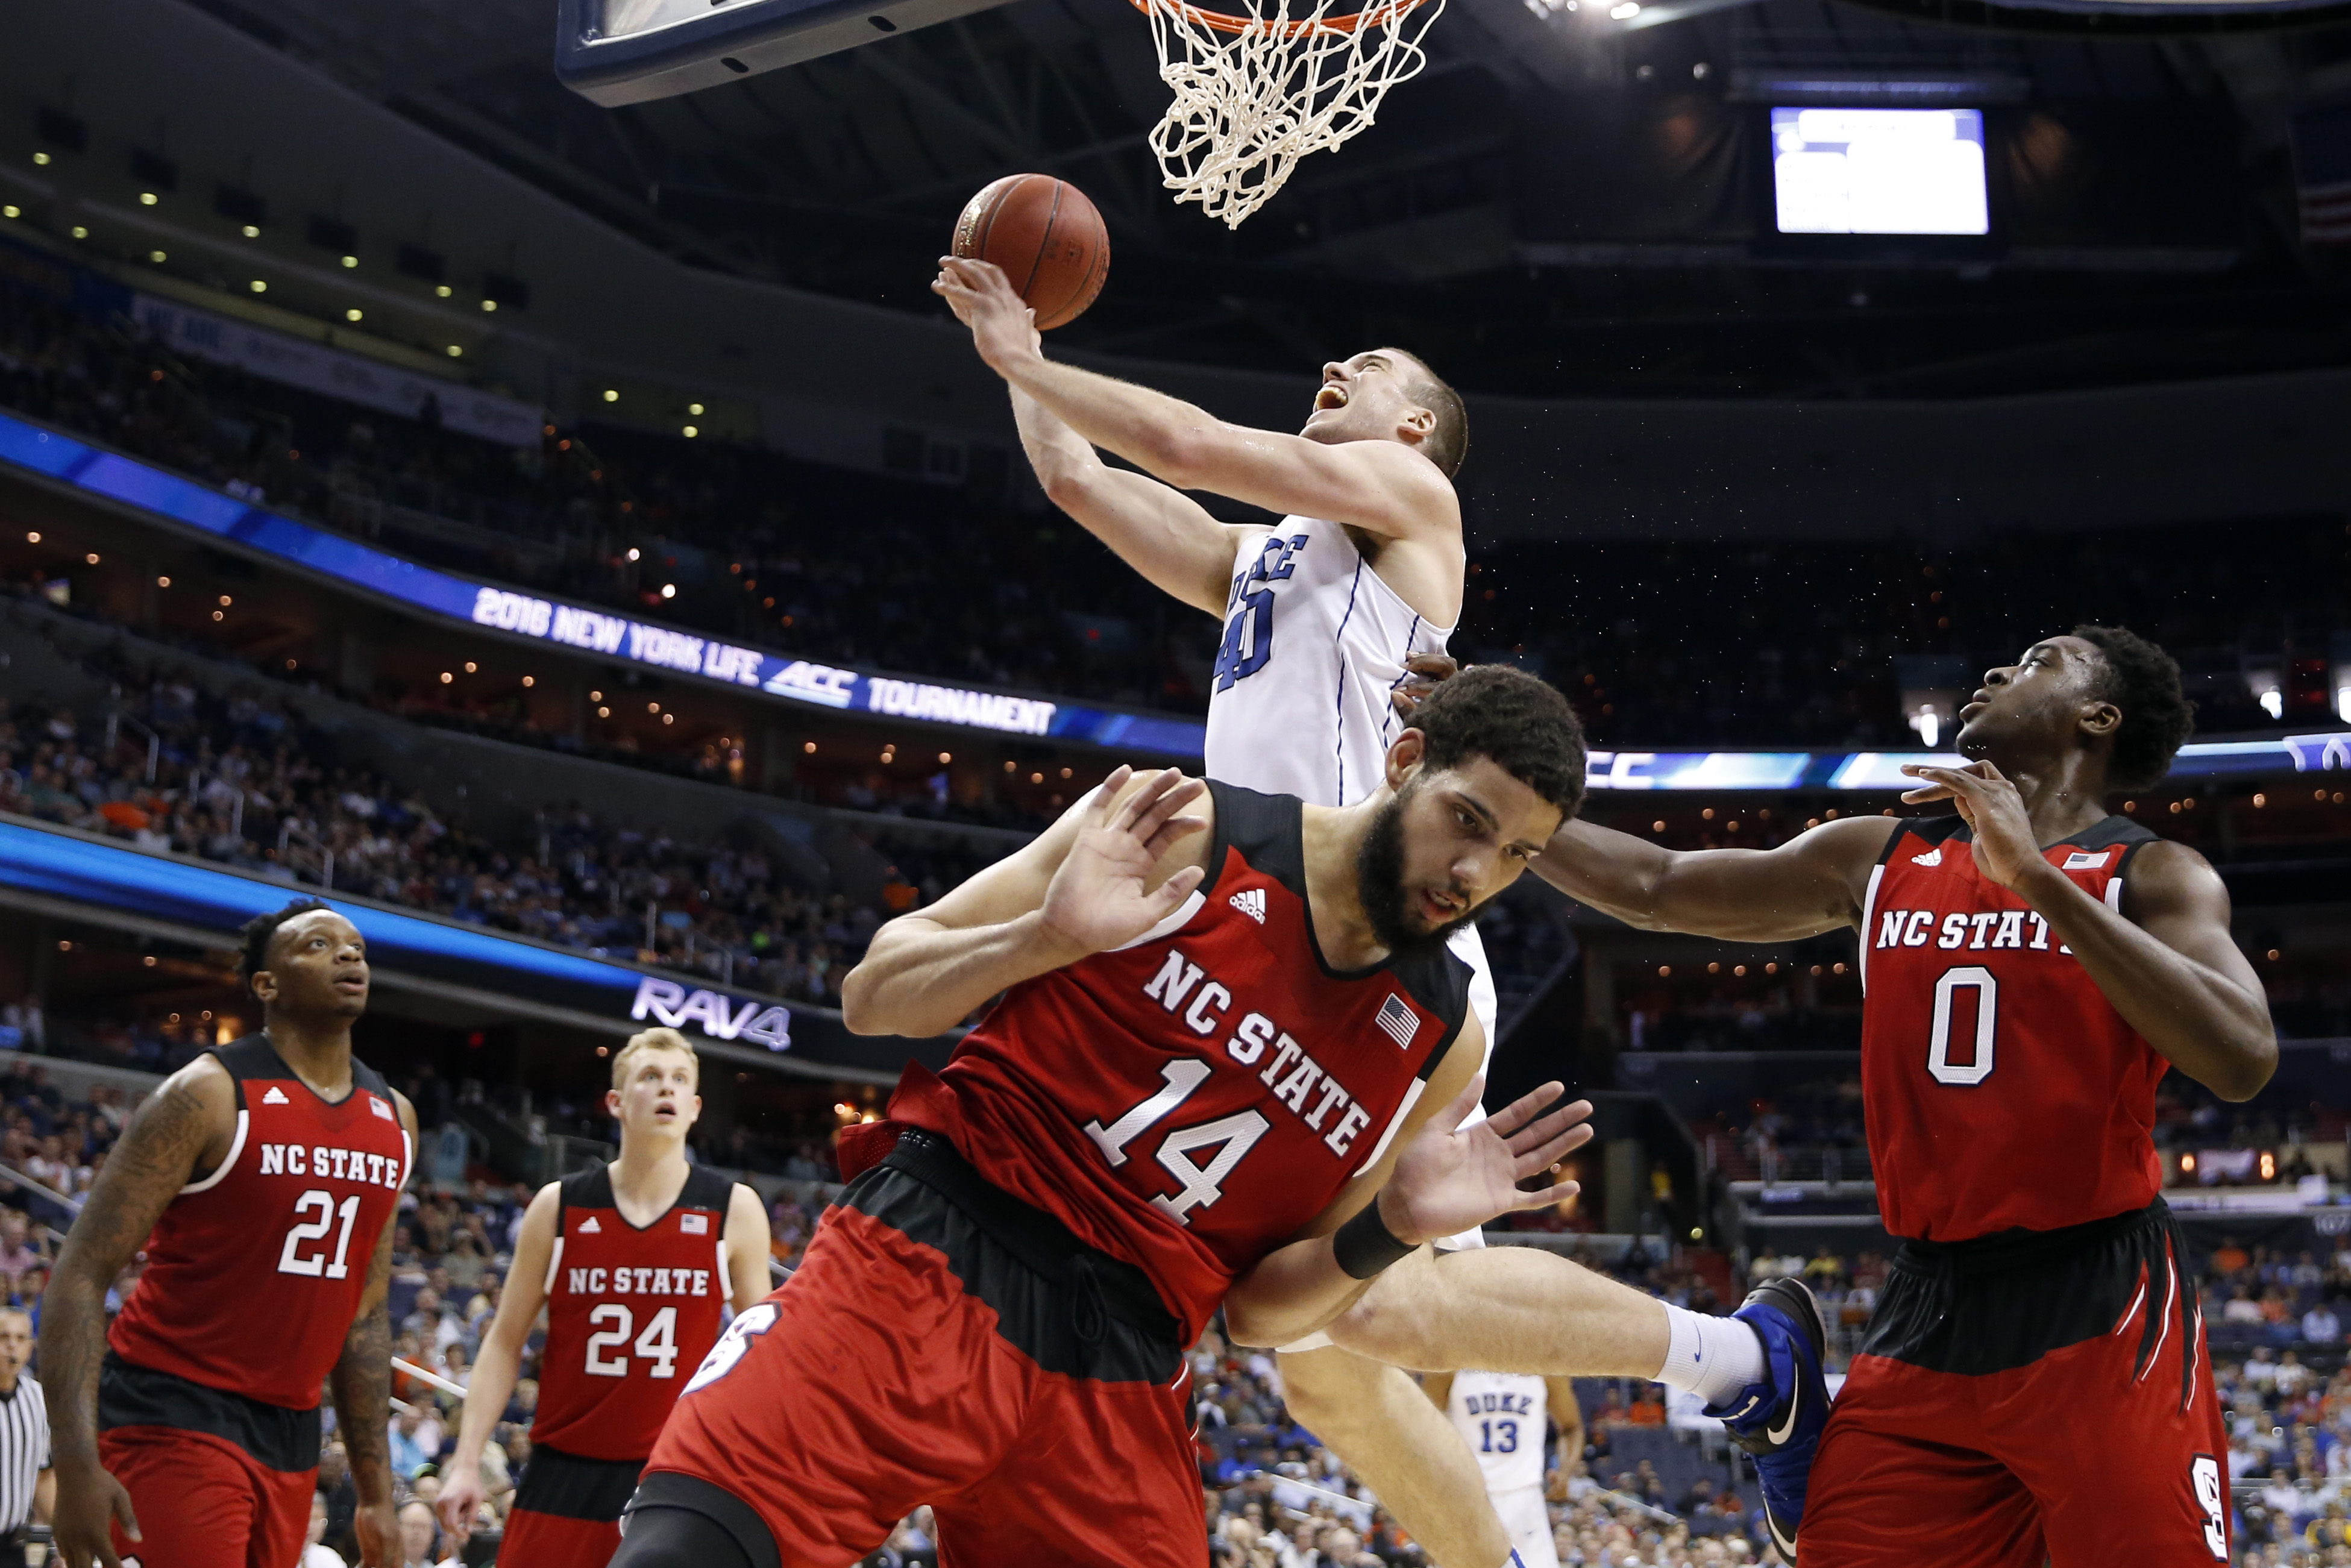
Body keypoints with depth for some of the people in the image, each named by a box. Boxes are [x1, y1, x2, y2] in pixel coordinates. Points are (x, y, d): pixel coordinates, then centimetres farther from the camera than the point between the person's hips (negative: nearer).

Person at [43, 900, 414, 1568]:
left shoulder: (394, 1119, 10)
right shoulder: (209, 1097, -10)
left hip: (289, 1433, 7)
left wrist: (375, 1489, 14)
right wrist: (77, 1465, -23)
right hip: (173, 1417, -7)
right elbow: (81, 1273, -13)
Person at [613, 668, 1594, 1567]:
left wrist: (1389, 1232, -9)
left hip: (1122, 1388, 4)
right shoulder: (1185, 833, -1)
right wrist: (1048, 938, -18)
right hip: (933, 1266, -4)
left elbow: (1257, 1310, 11)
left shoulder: (1441, 1043, 9)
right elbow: (873, 996, 1)